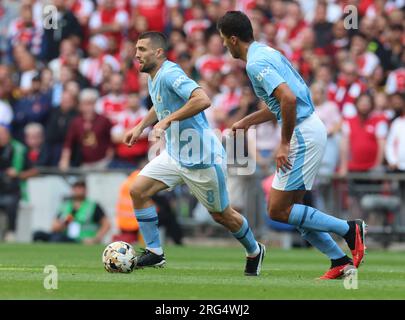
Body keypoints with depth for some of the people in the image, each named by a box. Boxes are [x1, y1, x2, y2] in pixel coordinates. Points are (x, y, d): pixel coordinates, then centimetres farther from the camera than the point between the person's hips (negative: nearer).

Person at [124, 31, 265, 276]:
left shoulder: (170, 74, -23)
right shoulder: (153, 79, 7)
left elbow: (203, 100, -37)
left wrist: (167, 120, -34)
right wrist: (141, 126, 15)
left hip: (202, 157, -9)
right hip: (174, 153, 9)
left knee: (222, 216, 6)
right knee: (138, 191, -7)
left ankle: (254, 252, 32)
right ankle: (154, 253, 1)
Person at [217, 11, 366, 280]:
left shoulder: (256, 63, -16)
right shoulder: (267, 52, 15)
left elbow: (289, 98, -29)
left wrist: (285, 144, -21)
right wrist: (247, 121, 31)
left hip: (303, 134, -10)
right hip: (311, 127, 10)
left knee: (278, 211, -6)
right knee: (291, 209, 13)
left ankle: (350, 230, -4)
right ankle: (342, 262, 12)